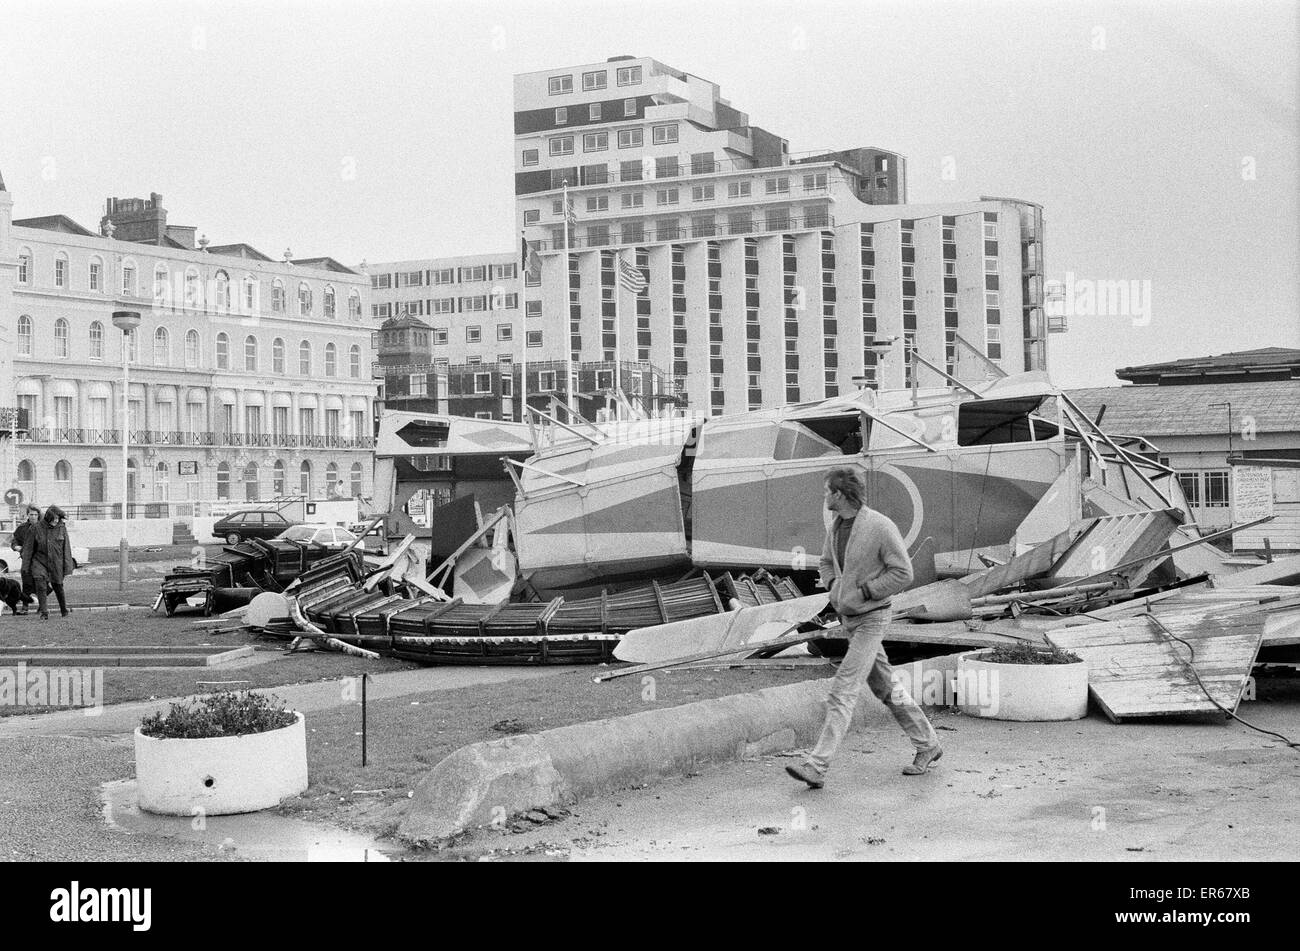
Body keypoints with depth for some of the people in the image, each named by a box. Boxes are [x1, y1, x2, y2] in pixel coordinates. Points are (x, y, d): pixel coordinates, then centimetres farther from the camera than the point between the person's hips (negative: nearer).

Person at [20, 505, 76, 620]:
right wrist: (25, 565, 1)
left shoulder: (62, 528, -5)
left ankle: (64, 610, 32)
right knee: (40, 585, -16)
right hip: (40, 561, 0)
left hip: (56, 562, 0)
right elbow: (29, 547, 1)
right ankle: (44, 613, -12)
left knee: (58, 587, 12)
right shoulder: (37, 528, -7)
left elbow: (66, 548, -3)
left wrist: (68, 567, -5)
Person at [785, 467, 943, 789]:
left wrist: (861, 593, -20)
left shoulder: (881, 527, -19)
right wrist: (834, 589, 0)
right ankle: (927, 745, 30)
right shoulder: (836, 526, 5)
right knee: (885, 688, 17)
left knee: (842, 692, -14)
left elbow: (903, 574, -18)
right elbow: (827, 565, 21)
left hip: (871, 619, -9)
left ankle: (816, 767, -17)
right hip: (848, 618, 9)